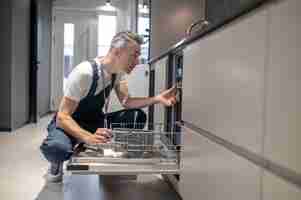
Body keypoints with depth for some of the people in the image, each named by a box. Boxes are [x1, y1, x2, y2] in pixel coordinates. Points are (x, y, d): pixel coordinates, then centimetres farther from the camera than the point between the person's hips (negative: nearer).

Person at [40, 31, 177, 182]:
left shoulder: (119, 72, -7)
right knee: (56, 147, -40)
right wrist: (89, 138, -48)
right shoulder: (84, 73, -31)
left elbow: (126, 101, -7)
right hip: (69, 123, -6)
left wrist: (156, 99, -22)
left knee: (138, 116, -14)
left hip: (94, 121, 6)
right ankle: (57, 163, -1)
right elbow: (62, 116, -31)